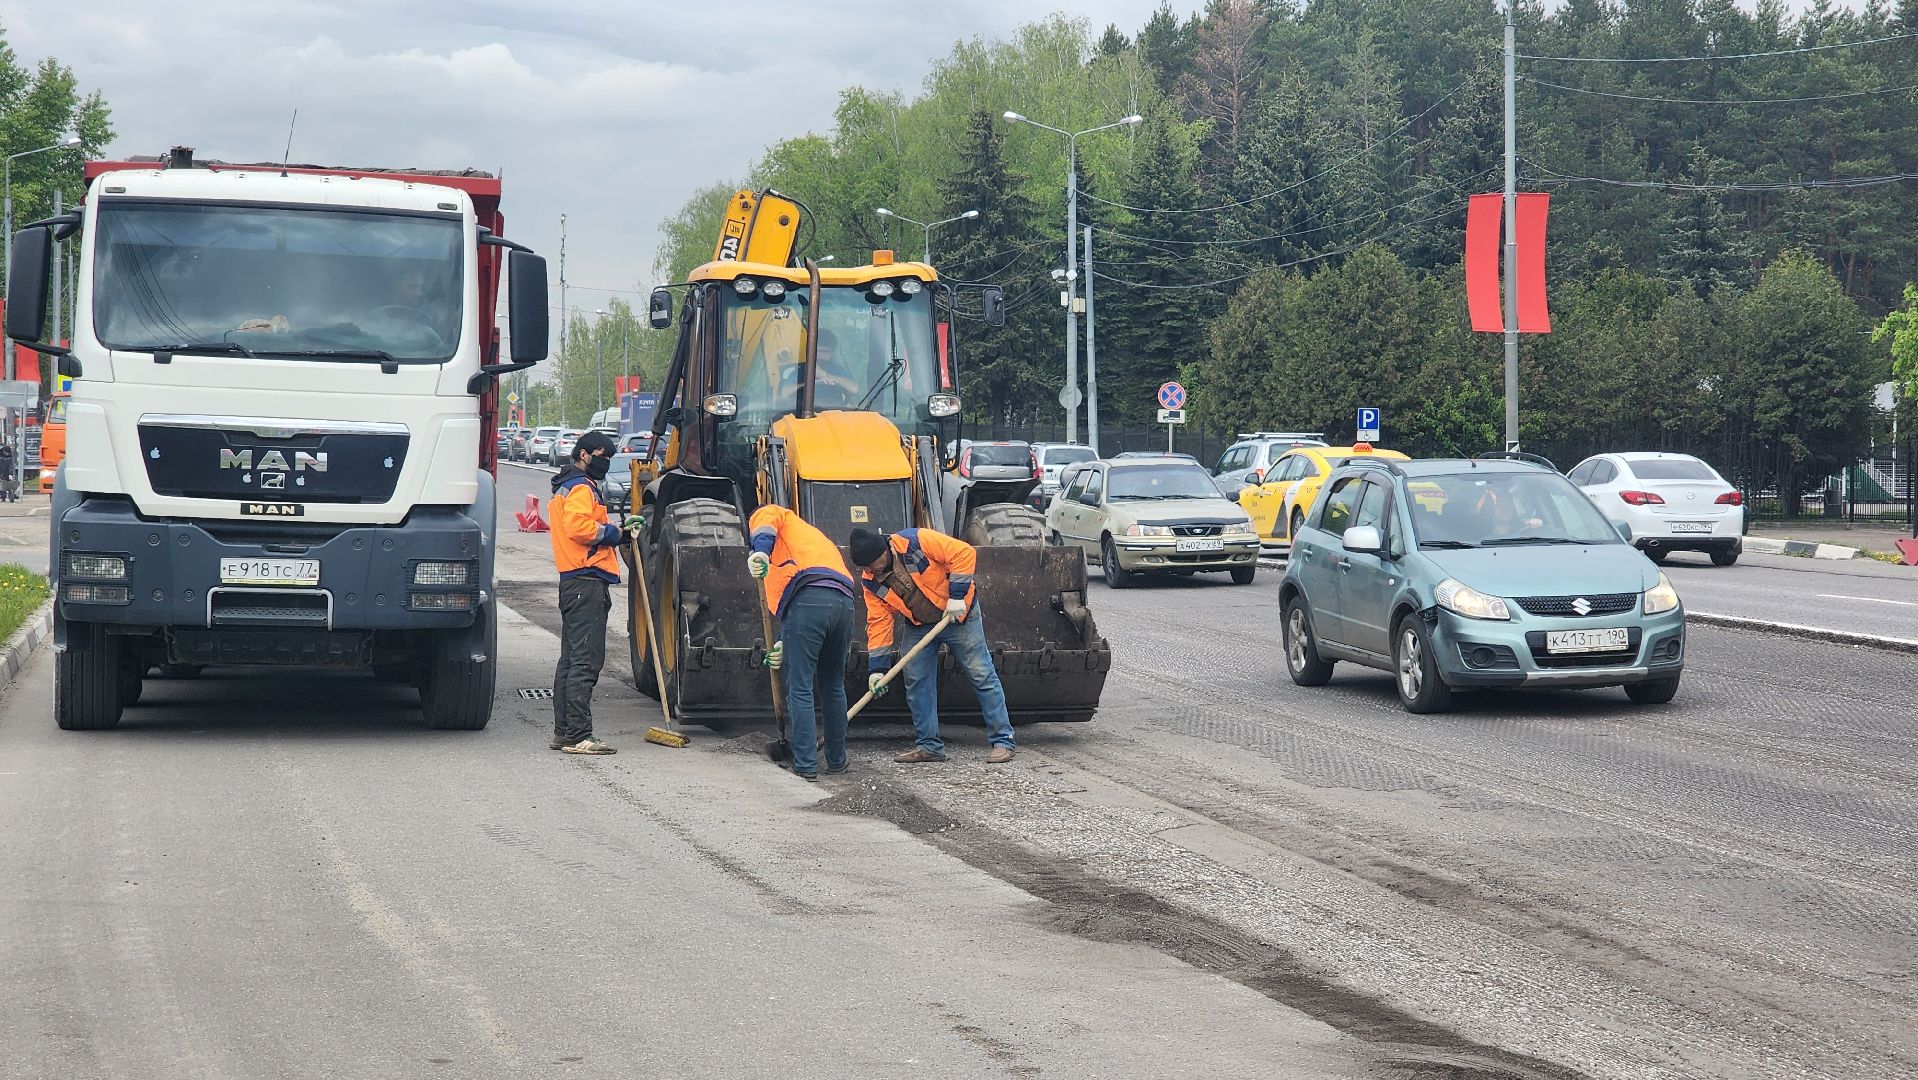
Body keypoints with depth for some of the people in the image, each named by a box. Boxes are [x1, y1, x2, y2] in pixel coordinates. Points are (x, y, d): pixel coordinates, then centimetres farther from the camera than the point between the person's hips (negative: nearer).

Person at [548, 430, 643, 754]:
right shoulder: (581, 488, -9)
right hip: (587, 582, -11)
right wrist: (613, 533, -10)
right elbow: (579, 526, -25)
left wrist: (620, 530, 10)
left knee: (570, 660, 14)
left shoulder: (564, 488, 25)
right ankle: (578, 736, -15)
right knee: (585, 661, -12)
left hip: (571, 582, 11)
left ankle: (563, 732, 18)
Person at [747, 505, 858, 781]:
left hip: (808, 598, -7)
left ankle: (806, 765, -4)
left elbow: (767, 516, -4)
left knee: (800, 688, -2)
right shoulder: (818, 539, 41)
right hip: (845, 601, 7)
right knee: (833, 686, 21)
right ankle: (837, 760, 29)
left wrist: (760, 550, -22)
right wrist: (786, 648, 31)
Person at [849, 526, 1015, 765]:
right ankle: (929, 746, 9)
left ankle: (1002, 741, -2)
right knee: (916, 682, 0)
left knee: (982, 676, -5)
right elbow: (879, 621, -8)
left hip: (958, 614, -5)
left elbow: (964, 553, -27)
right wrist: (877, 668, -13)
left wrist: (956, 595, -28)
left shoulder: (917, 542, -28)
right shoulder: (871, 580, -11)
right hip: (918, 626, 5)